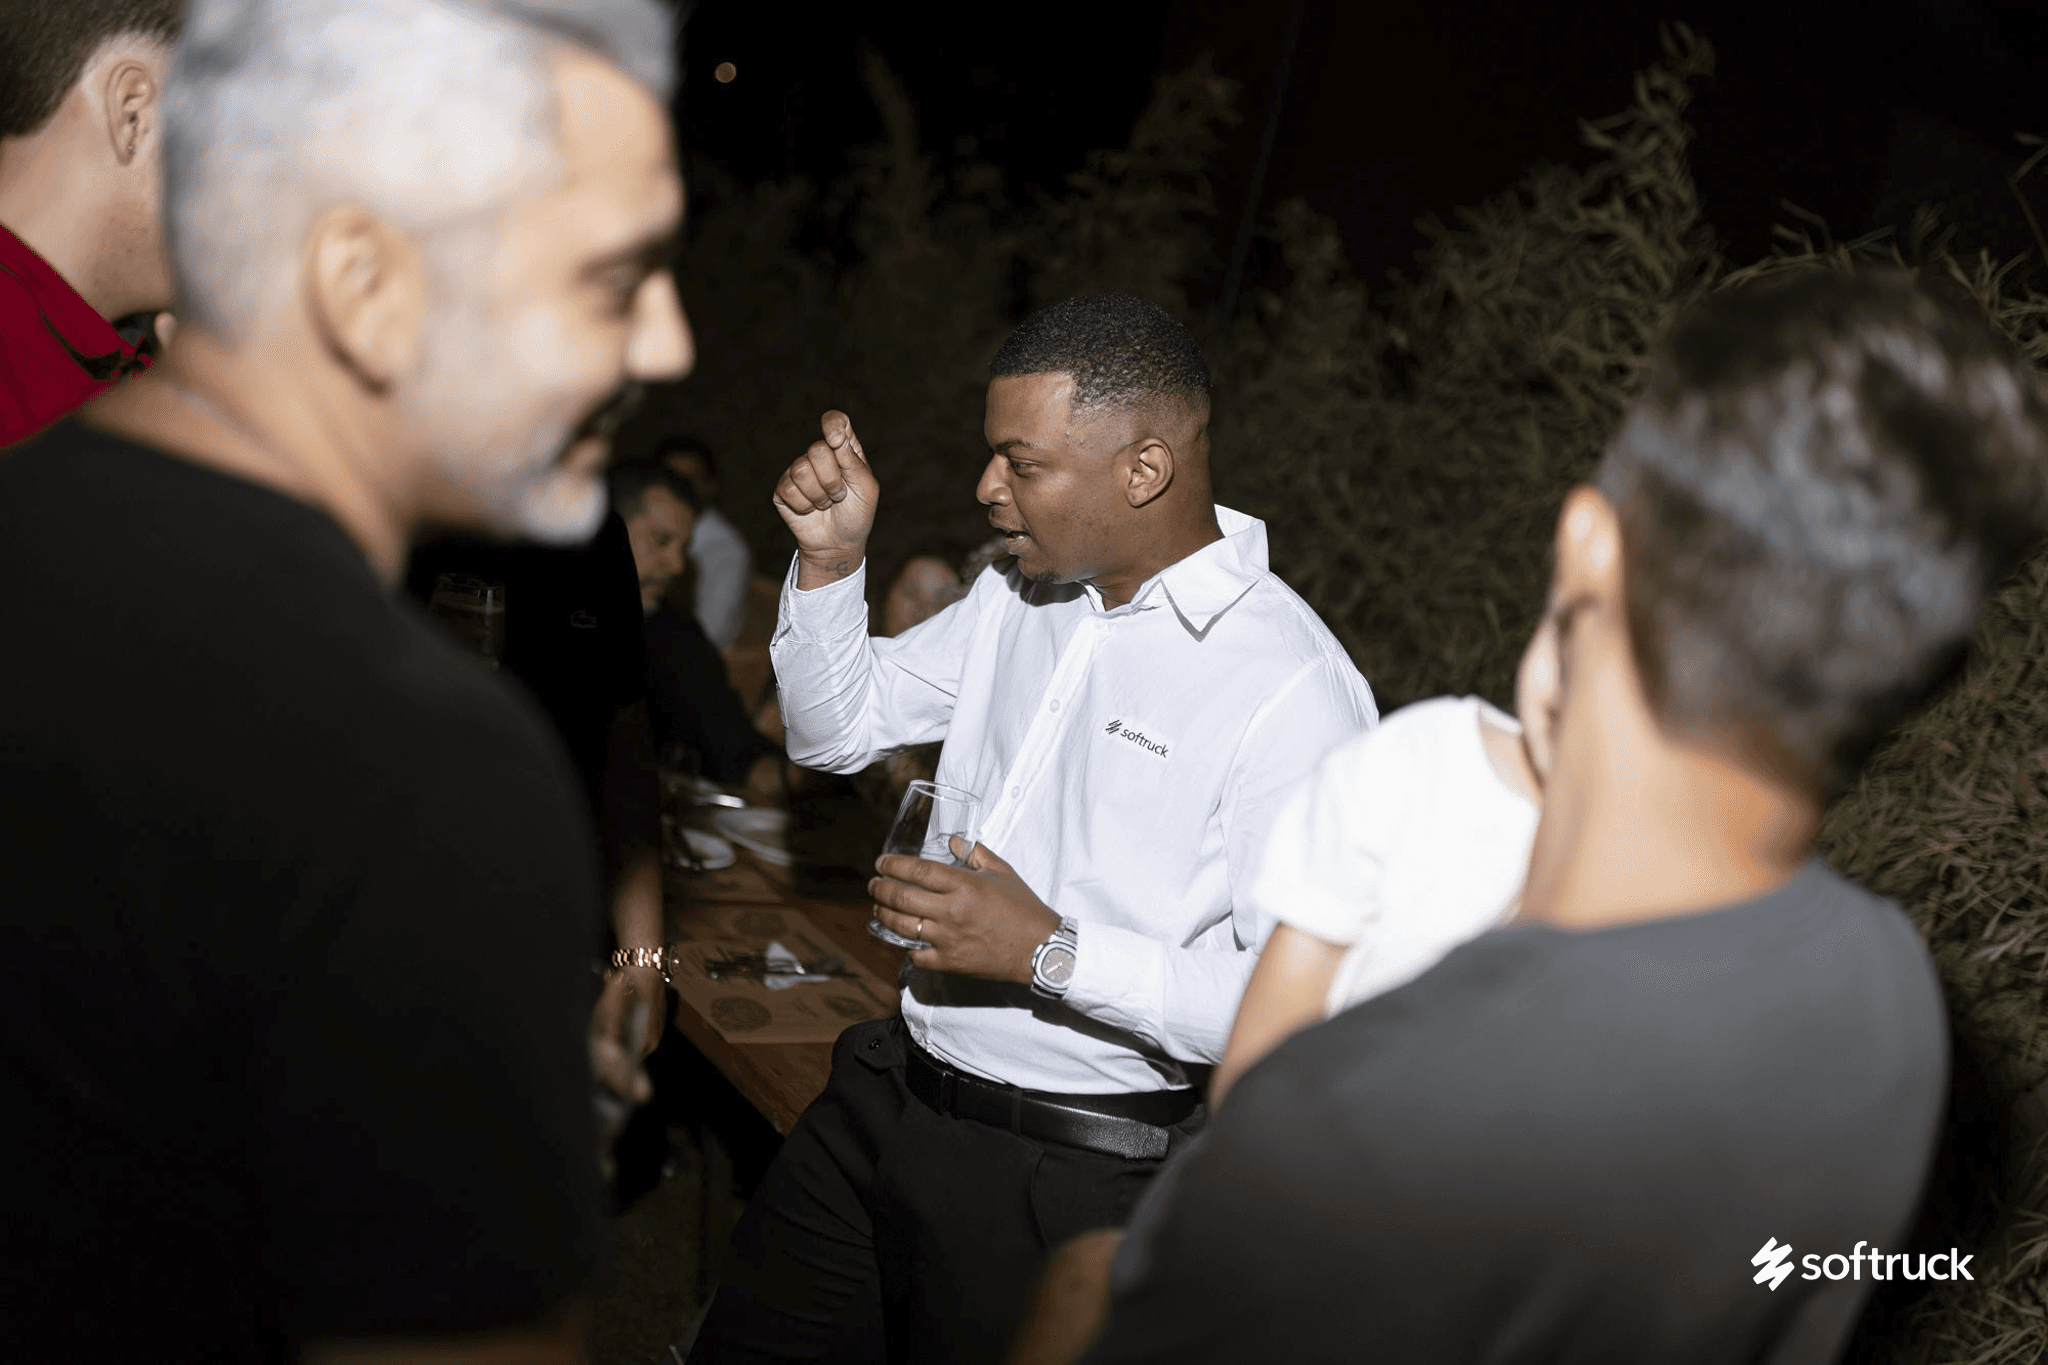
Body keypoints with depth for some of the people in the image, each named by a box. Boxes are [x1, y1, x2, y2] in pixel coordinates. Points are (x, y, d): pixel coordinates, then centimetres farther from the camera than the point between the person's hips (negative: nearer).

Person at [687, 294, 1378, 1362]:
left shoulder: (1288, 685, -21)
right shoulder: (1018, 594, 6)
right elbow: (835, 730, 17)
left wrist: (1049, 953, -28)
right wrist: (830, 559, 0)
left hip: (1063, 1174, -7)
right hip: (880, 1102, 8)